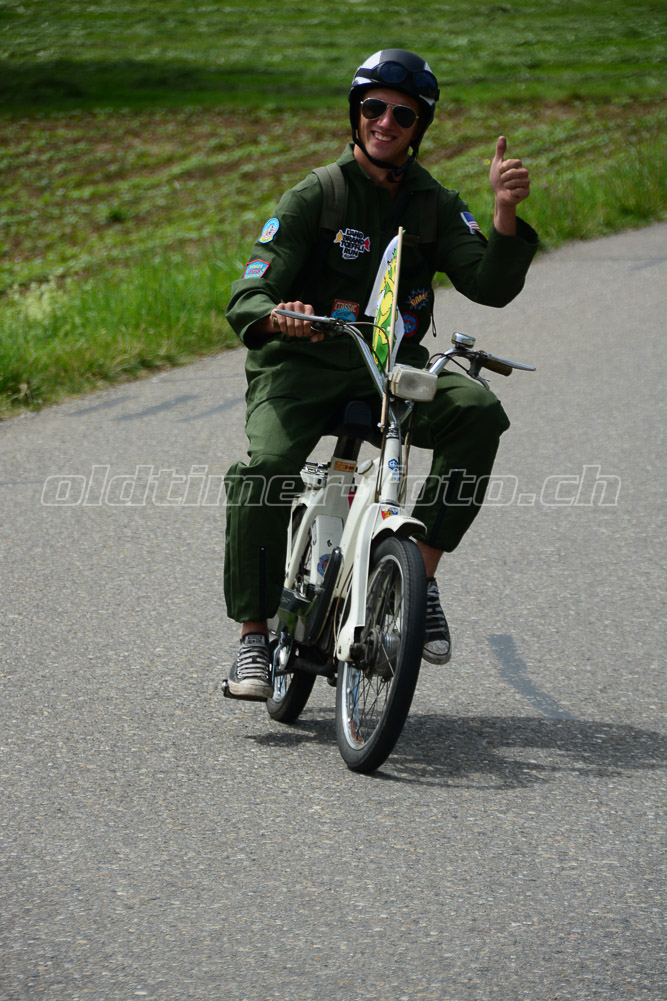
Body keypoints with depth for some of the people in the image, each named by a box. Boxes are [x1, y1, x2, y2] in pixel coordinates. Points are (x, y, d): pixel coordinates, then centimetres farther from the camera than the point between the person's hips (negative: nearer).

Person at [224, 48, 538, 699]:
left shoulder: (433, 205, 6)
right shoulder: (314, 198, -4)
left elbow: (492, 286, -6)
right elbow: (245, 301, -11)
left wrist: (505, 213, -23)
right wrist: (275, 316, -35)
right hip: (301, 364, -2)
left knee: (477, 412, -27)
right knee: (262, 472, -29)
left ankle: (421, 573, -18)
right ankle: (252, 638, -13)